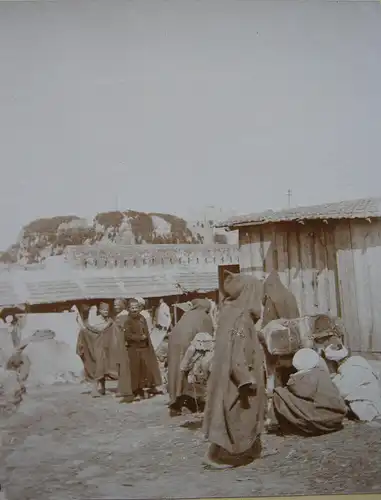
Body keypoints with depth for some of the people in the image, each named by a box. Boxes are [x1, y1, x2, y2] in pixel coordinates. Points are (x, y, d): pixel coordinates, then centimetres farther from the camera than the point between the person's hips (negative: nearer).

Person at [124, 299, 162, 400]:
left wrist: (150, 346, 11)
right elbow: (127, 335, -21)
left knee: (149, 367, 7)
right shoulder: (128, 321, -10)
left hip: (145, 348, 5)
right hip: (134, 349, -5)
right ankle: (138, 392, 11)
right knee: (136, 371, 1)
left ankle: (151, 388, 21)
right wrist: (139, 337, -19)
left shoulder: (142, 318, 8)